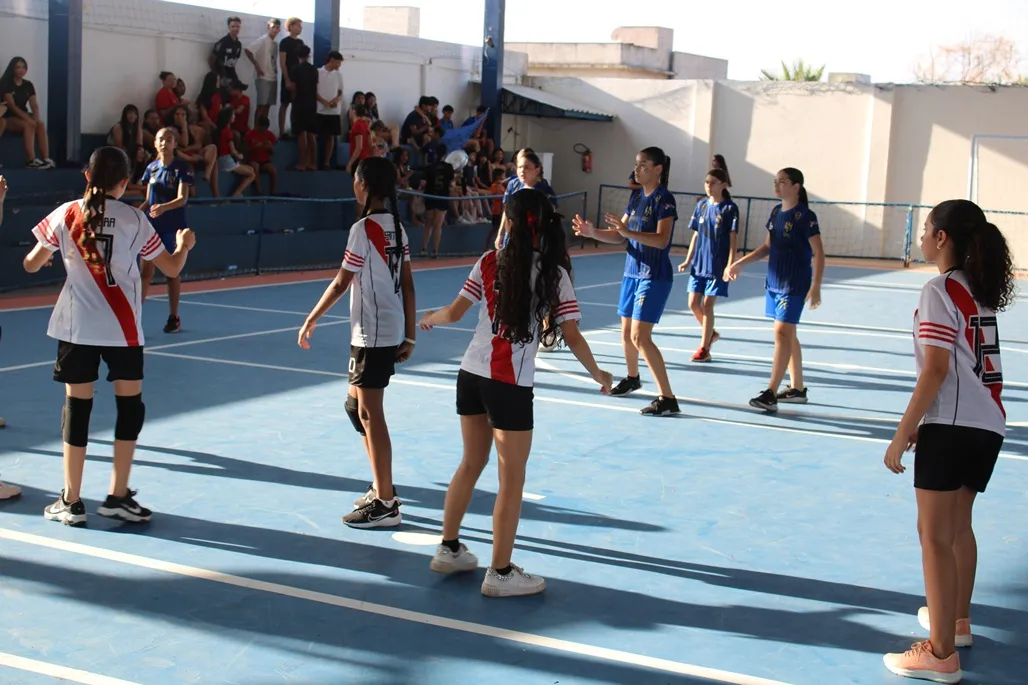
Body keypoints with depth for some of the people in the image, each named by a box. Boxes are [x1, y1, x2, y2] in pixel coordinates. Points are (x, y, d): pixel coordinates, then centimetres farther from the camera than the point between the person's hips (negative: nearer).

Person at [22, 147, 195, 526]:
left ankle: (71, 502, 11)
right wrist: (184, 245, 21)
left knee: (77, 407, 6)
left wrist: (52, 251, 29)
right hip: (122, 327, -1)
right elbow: (171, 268, 1)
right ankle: (117, 496, 13)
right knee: (130, 405, 11)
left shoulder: (66, 214, 0)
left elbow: (31, 265, 7)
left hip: (76, 326, 1)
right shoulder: (133, 219, -3)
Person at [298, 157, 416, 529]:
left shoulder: (364, 229, -14)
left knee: (370, 414, -3)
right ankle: (382, 487, 25)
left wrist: (311, 320, -2)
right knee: (356, 404, 19)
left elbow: (340, 284, -12)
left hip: (371, 334, -9)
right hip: (392, 331, 9)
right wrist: (409, 334, 13)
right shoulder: (396, 226, 9)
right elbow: (407, 284, 9)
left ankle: (385, 505, 1)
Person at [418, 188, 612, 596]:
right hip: (510, 385, -4)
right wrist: (598, 374, 8)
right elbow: (572, 337, -7)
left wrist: (430, 319, 25)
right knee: (512, 479, 6)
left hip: (471, 374, 5)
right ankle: (500, 573, 13)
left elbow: (454, 312, 2)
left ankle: (449, 550, 33)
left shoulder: (490, 262, 0)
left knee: (471, 463, 21)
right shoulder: (555, 273, -6)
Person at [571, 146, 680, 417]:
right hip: (632, 272, 8)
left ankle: (668, 399, -12)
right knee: (626, 332, 18)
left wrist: (629, 231, -35)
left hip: (654, 276, -8)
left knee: (640, 336, -15)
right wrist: (592, 232, -4)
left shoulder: (664, 199, -14)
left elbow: (662, 240, -25)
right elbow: (619, 235, 12)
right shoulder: (636, 196, 10)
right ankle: (632, 378, 43)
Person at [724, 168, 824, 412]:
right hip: (774, 282, 8)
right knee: (788, 335, 13)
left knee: (782, 333, -12)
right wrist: (740, 263, 14)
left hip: (794, 286, -8)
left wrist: (816, 287, -20)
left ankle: (771, 394, -14)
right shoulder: (776, 212, 10)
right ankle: (797, 388, 23)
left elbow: (818, 254, -13)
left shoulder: (805, 216, -12)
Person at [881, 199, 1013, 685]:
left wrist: (903, 433, -14)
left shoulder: (940, 291, -11)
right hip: (988, 425, 9)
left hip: (952, 427, -9)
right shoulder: (980, 290, 14)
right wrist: (923, 423, 22)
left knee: (934, 535, -4)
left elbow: (936, 370, -17)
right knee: (957, 526, 24)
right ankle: (956, 619, 40)